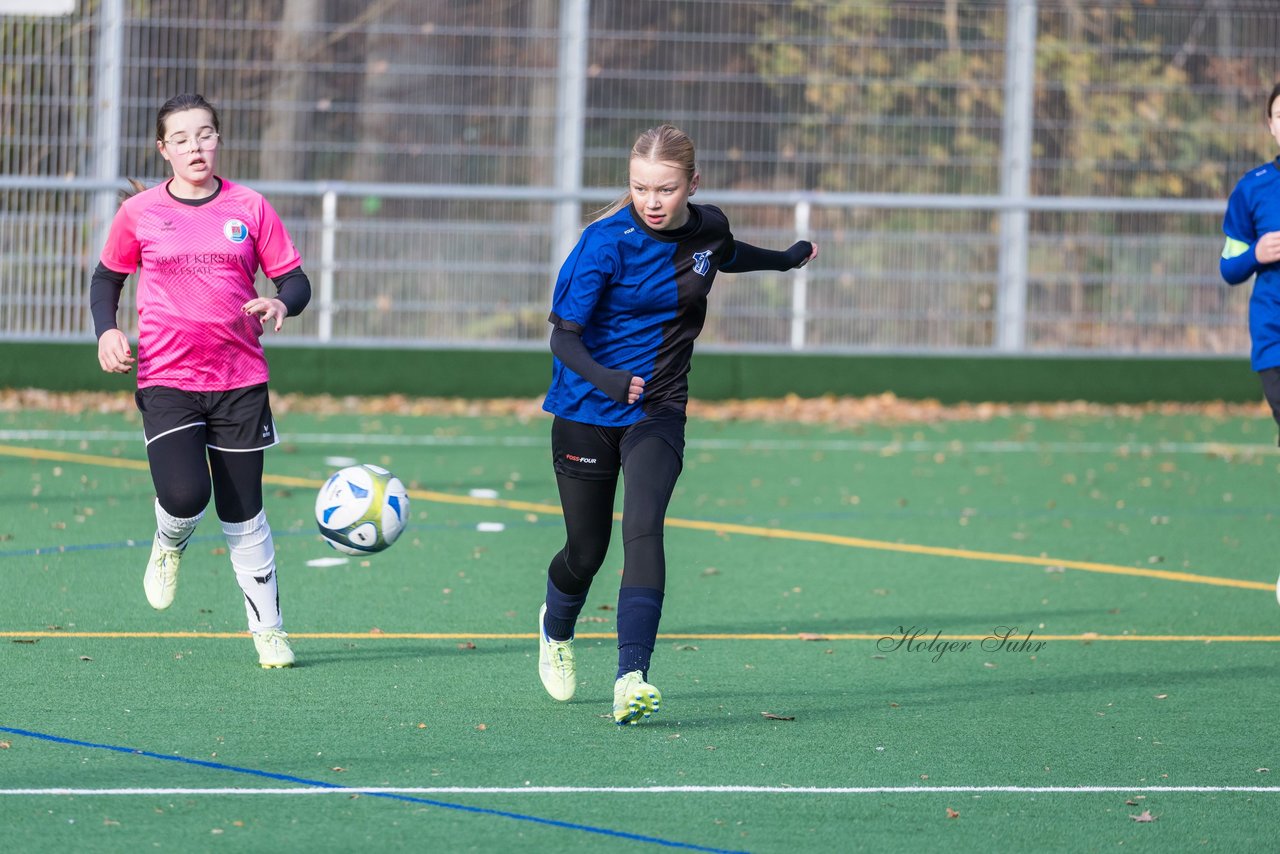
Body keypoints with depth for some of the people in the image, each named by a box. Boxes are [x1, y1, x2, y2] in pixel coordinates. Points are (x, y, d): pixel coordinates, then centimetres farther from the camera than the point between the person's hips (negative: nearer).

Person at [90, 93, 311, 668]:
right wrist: (106, 330, -2)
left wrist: (280, 303, -17)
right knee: (184, 497, -20)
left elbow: (295, 281, 6)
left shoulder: (250, 209, 3)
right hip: (166, 379, -1)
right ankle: (170, 545, 17)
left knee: (243, 513, 4)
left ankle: (267, 629, 17)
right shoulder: (140, 213, 2)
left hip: (240, 382, 1)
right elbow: (107, 278, 16)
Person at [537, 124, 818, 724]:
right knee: (586, 551, 7)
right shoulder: (607, 242, -18)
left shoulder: (708, 229, -2)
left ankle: (632, 676, -30)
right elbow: (563, 335, -20)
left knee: (642, 529, -21)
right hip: (586, 410, -2)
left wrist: (787, 259, 43)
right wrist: (604, 379, -40)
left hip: (657, 410, 2)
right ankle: (556, 629, 43)